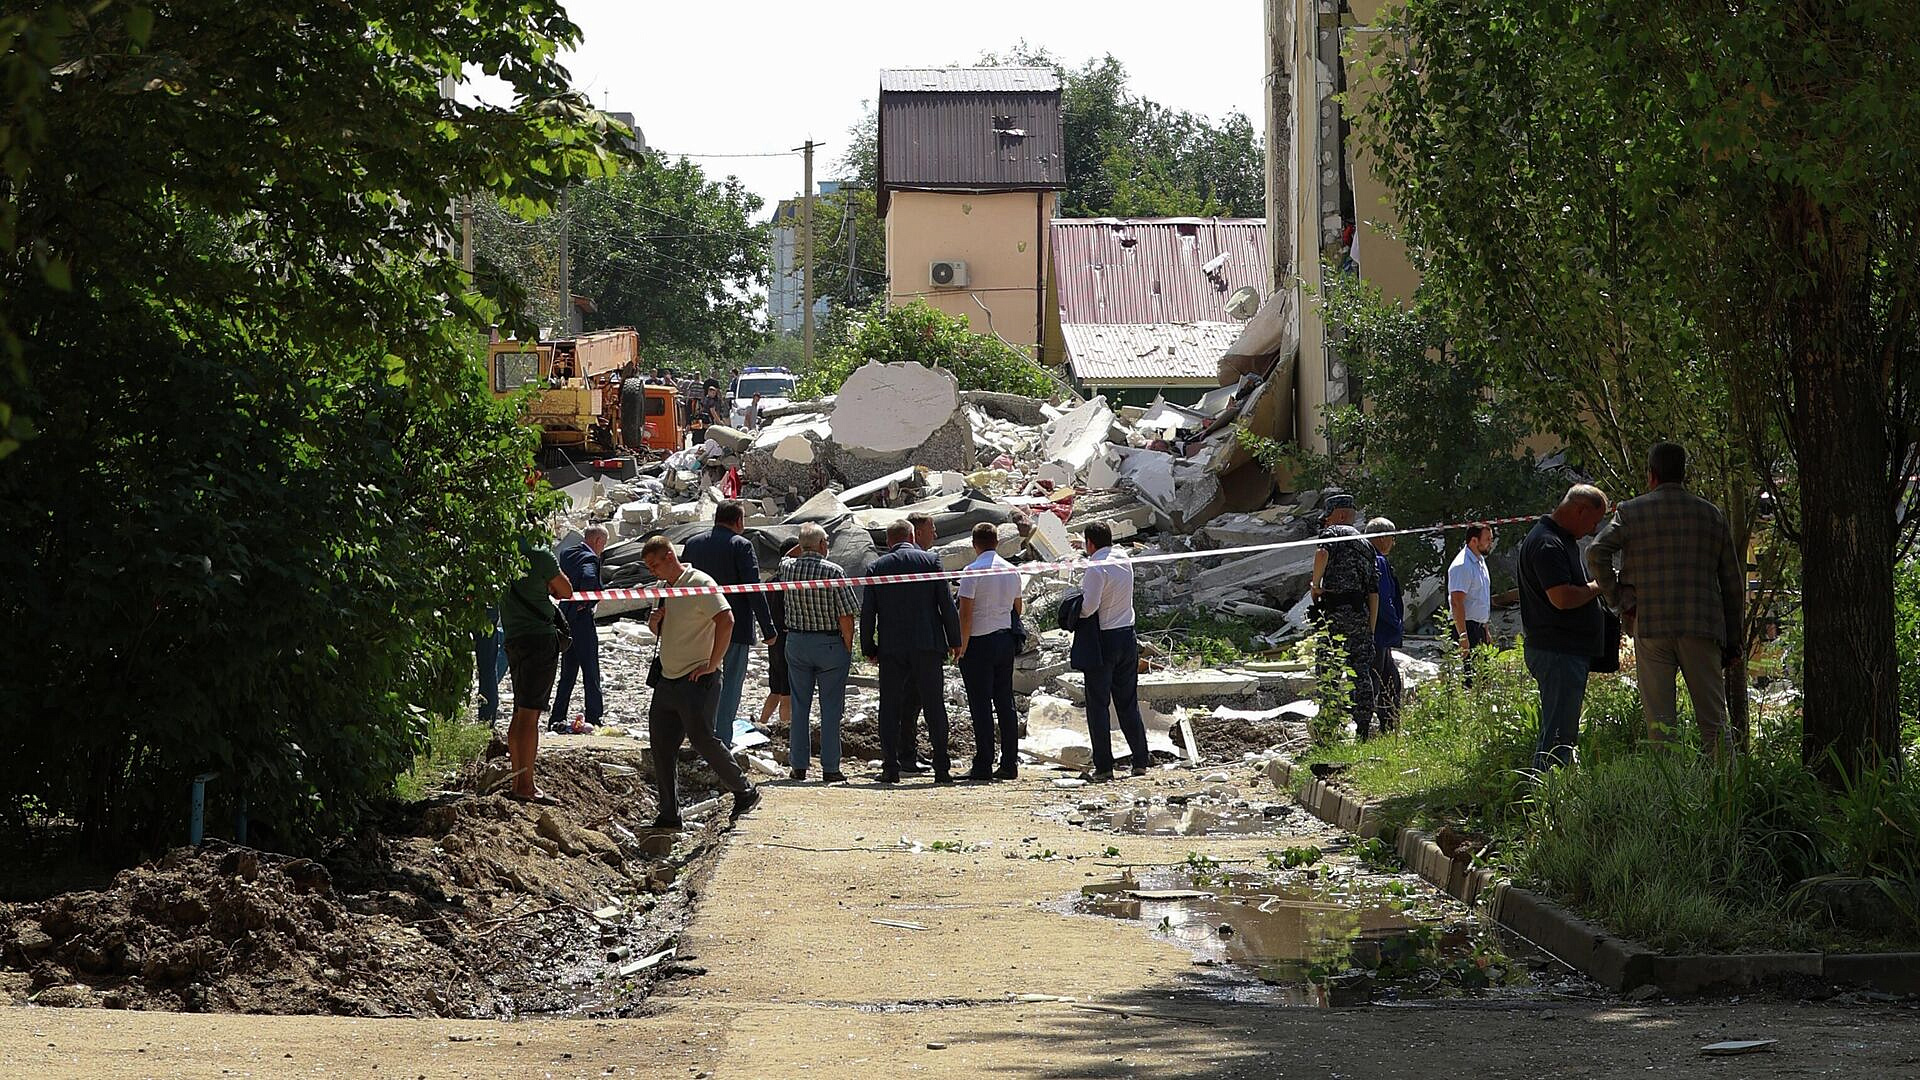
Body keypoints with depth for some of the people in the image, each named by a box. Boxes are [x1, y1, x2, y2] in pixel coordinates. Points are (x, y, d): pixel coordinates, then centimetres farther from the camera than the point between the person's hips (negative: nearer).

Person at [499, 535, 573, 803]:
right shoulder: (539, 554, -13)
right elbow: (566, 592, -3)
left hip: (513, 638, 8)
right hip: (540, 636, -8)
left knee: (521, 712, 15)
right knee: (530, 713, -7)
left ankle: (518, 780, 19)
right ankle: (525, 785, -8)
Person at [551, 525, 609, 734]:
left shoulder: (565, 553, 9)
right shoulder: (590, 559, -16)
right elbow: (589, 579, -34)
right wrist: (586, 601, -18)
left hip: (565, 619, 8)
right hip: (582, 620, -8)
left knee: (568, 672, 14)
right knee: (590, 672, 1)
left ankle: (557, 718, 13)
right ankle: (593, 718, 2)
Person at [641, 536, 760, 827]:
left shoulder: (699, 584, -12)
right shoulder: (664, 588, 16)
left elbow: (726, 620, -22)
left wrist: (712, 664, -20)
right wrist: (654, 622, 4)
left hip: (696, 680, -9)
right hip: (667, 680, 9)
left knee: (702, 740, -9)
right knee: (661, 746, 4)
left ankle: (745, 792, 9)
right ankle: (669, 815, 10)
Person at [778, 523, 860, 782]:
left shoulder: (788, 568, -2)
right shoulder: (833, 572, -14)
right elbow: (846, 617, -14)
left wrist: (801, 546, 17)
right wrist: (848, 649, -3)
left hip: (796, 642, 4)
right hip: (830, 644, -4)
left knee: (799, 706, 10)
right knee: (831, 708, 3)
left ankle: (798, 766, 11)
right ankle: (830, 768, 3)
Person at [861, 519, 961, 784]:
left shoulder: (876, 567, 4)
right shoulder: (931, 561, 2)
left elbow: (867, 612, 3)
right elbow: (947, 603, -1)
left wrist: (868, 648, 11)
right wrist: (954, 641, 6)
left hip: (891, 648, 0)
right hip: (928, 645, 0)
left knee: (890, 709, 6)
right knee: (934, 707, 4)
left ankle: (890, 767, 1)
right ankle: (942, 769, 1)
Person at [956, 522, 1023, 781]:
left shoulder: (973, 571, -12)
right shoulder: (1012, 571, 8)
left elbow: (966, 613, -15)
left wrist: (962, 647, -8)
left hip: (979, 642, -6)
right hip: (1006, 641, 6)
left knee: (981, 705, -4)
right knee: (1005, 703, 9)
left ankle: (983, 766, -5)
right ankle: (1009, 764, 9)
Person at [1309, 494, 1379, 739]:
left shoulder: (1333, 532, 1)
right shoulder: (1366, 544, 20)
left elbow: (1322, 553, -25)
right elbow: (1374, 591, 15)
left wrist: (1316, 585, -12)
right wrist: (1371, 628, 16)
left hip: (1334, 610, -6)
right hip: (1360, 612, 6)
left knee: (1326, 672, -2)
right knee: (1361, 673, 8)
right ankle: (1363, 729, 6)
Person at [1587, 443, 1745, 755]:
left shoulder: (1631, 511, 4)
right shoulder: (1711, 514, 11)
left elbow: (1596, 553, -11)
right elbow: (1733, 582, 12)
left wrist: (1619, 600, -1)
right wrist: (1732, 642, 16)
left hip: (1651, 627, -1)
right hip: (1702, 629, 2)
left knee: (1660, 723, 1)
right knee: (1713, 721, 4)